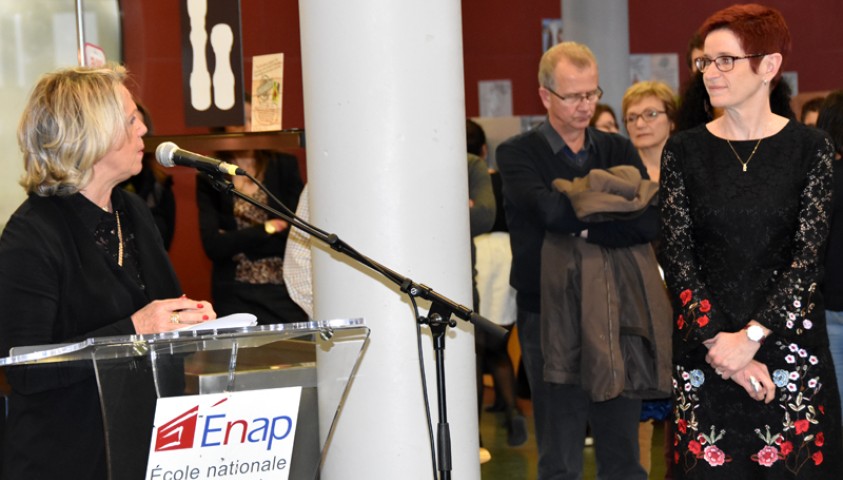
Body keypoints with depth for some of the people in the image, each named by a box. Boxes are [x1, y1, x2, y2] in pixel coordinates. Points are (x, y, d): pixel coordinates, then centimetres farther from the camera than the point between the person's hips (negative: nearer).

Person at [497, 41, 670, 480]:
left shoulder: (618, 151, 10)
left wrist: (583, 228, -15)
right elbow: (551, 211, -21)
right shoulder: (518, 155, -1)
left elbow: (649, 223, -6)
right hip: (551, 319, -3)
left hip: (615, 315, 4)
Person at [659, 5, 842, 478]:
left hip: (789, 342, -1)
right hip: (704, 346, 1)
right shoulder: (684, 150, 3)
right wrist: (717, 340, -13)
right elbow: (677, 255, -2)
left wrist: (752, 337, -16)